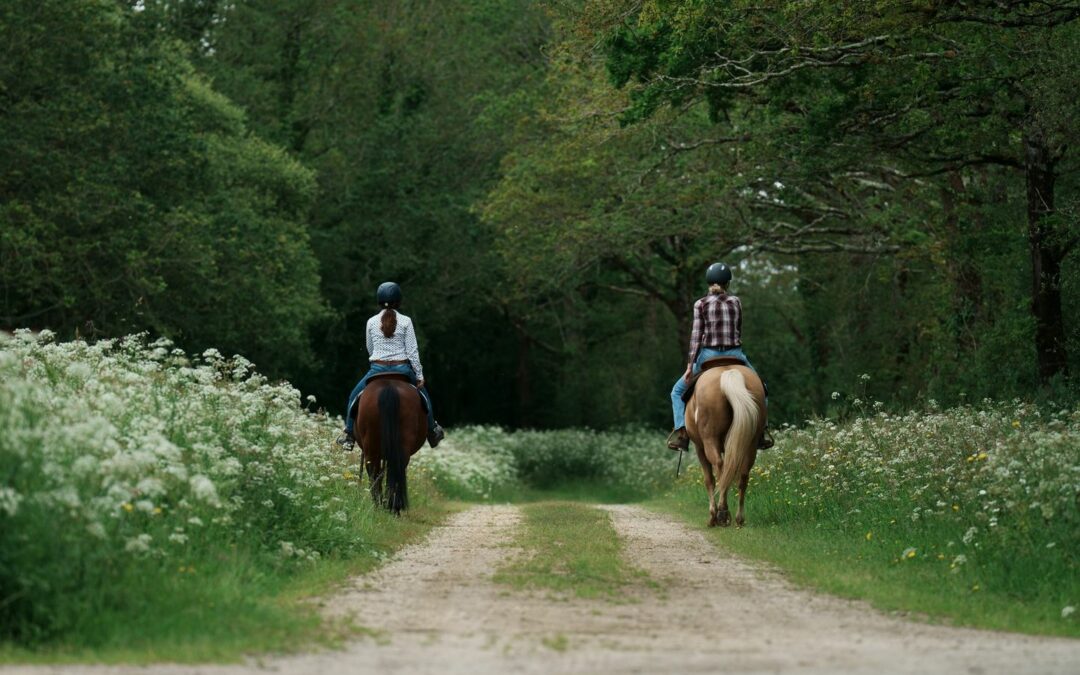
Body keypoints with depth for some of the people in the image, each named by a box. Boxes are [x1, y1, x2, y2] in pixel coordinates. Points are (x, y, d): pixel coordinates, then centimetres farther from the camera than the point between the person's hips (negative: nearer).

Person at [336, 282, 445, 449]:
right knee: (423, 393, 27)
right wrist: (419, 375, 0)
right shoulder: (405, 322, -6)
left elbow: (369, 349, 11)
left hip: (377, 369, 0)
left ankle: (349, 434, 18)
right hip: (402, 369, 0)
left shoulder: (371, 322, -1)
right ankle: (432, 430, 33)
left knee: (355, 396, 23)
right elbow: (412, 351, -6)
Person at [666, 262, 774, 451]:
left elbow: (696, 335, -6)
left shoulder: (701, 304, -1)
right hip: (735, 355, 1)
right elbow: (738, 331, 8)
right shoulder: (736, 302, 6)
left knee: (678, 391, 16)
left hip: (709, 356, -1)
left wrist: (690, 366, -7)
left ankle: (681, 430, -5)